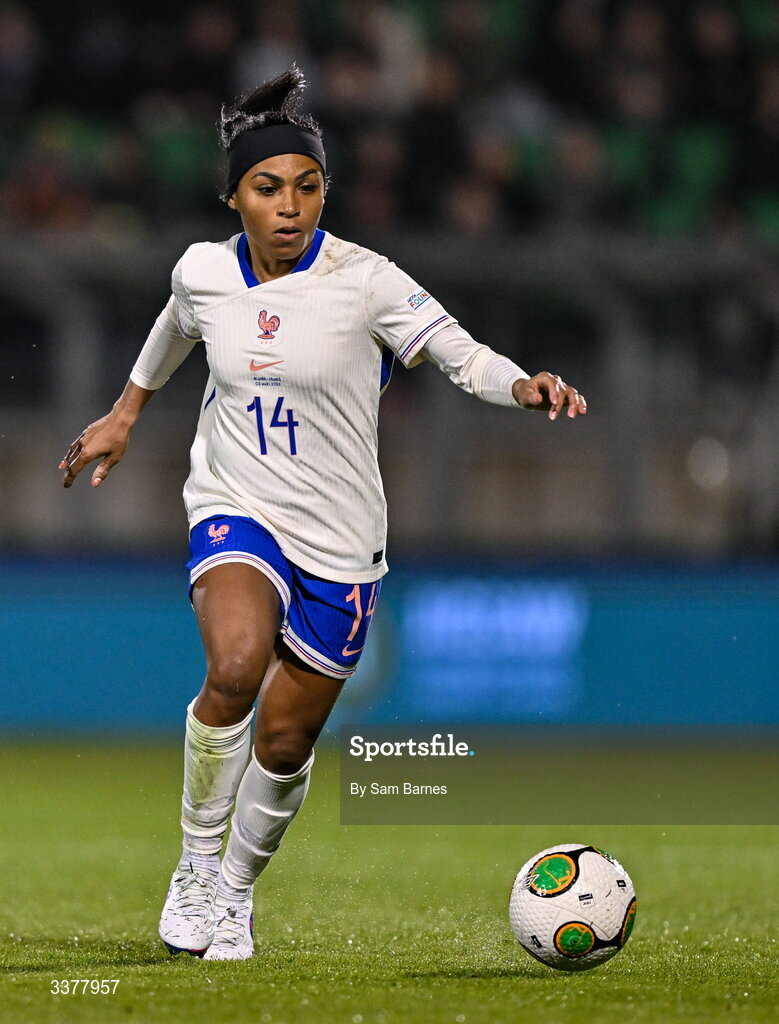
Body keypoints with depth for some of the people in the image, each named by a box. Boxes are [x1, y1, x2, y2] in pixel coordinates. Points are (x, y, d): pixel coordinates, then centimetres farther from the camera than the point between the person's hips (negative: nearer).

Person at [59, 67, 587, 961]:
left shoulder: (364, 281, -13)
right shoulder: (203, 271, -2)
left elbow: (463, 356, -14)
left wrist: (524, 387, -35)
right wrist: (125, 415, 33)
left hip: (338, 539, 0)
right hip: (234, 512, 0)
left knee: (285, 740, 5)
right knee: (236, 665, -30)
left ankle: (237, 889, 34)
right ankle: (196, 862, -11)